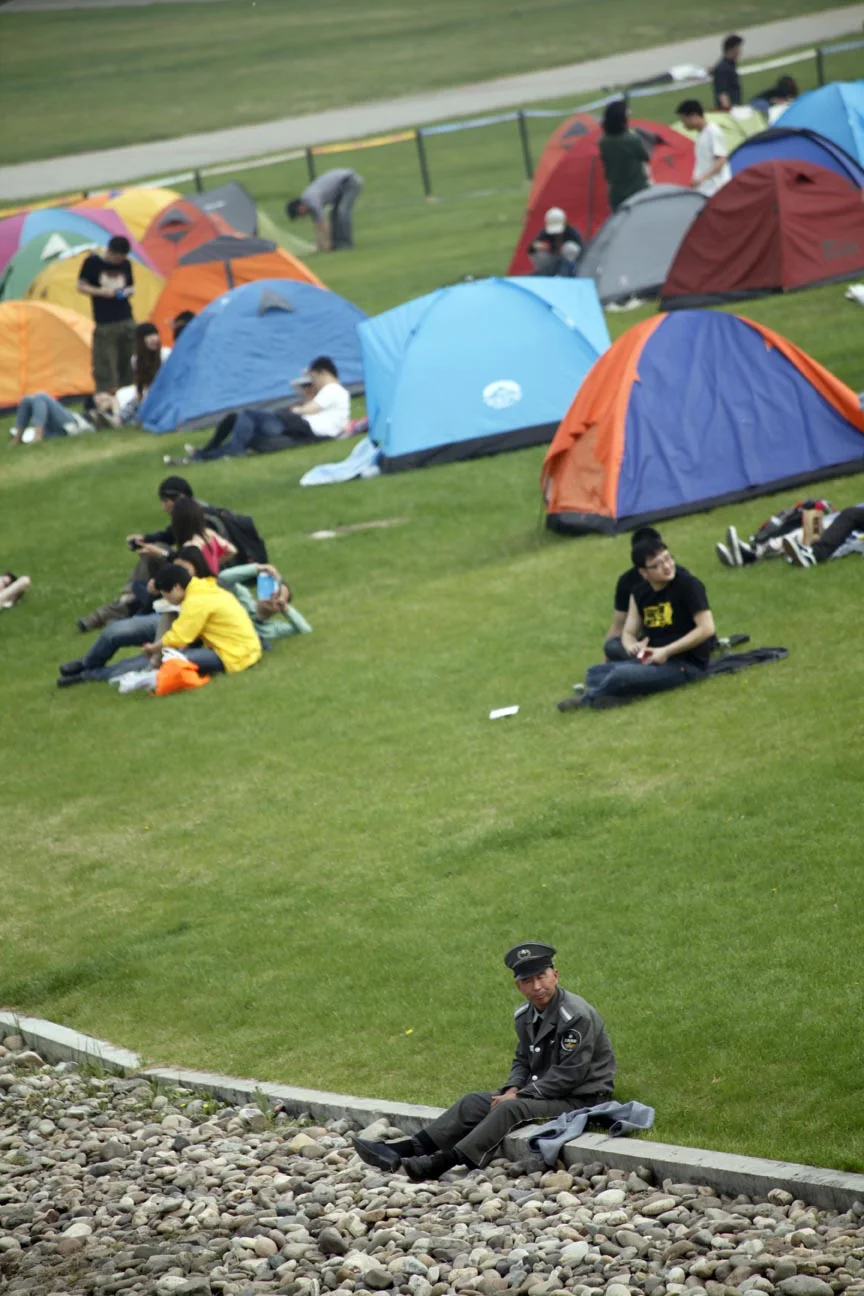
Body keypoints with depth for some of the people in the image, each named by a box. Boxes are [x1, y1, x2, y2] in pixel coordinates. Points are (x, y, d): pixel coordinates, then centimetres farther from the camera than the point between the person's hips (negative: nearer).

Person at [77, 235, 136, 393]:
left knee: (127, 364, 5)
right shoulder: (92, 262, -4)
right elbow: (81, 286, 0)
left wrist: (128, 291, -5)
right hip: (105, 324, -4)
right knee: (105, 366, -7)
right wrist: (101, 292, -15)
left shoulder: (125, 264, 8)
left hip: (126, 321, 4)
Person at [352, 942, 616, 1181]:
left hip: (580, 1100, -8)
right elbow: (523, 1060, 18)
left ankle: (444, 1163, -39)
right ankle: (404, 1152, -18)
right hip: (542, 1092, 8)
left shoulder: (577, 1017, -19)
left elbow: (569, 1075, -21)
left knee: (511, 1109, -30)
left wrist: (519, 1096, -19)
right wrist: (512, 1090, -5)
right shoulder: (525, 1016, 8)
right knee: (474, 1103, -6)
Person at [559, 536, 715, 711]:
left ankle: (587, 699, -5)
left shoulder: (687, 585, -12)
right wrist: (632, 647, -12)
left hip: (687, 663, -8)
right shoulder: (640, 593, 8)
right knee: (595, 673, -5)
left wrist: (666, 652, -20)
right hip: (652, 660, 8)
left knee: (621, 675, -29)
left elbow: (707, 628, -18)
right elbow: (628, 633, 13)